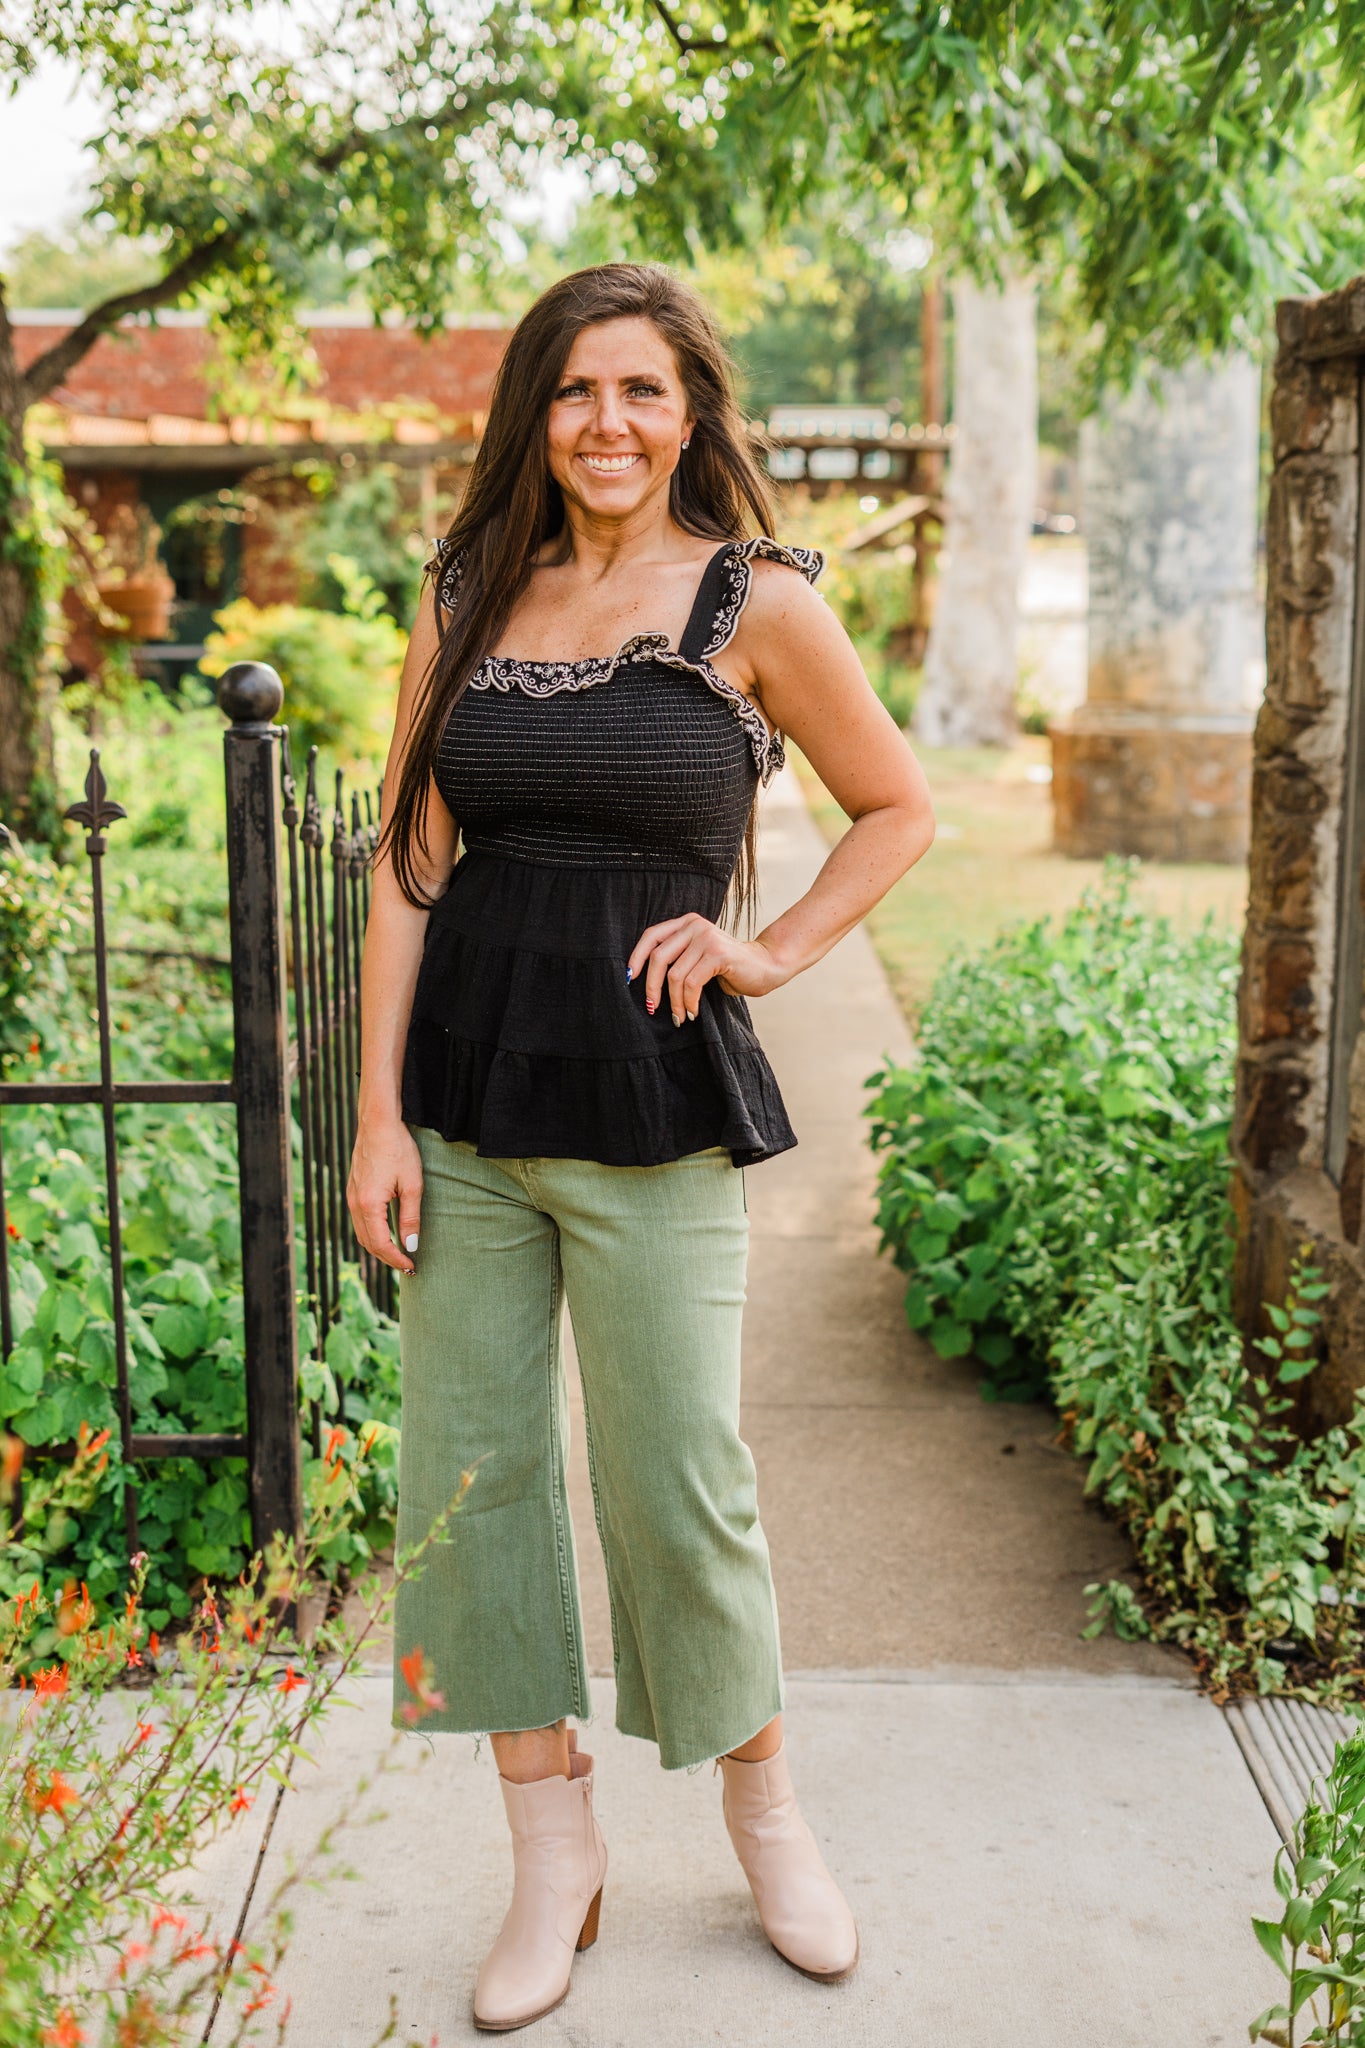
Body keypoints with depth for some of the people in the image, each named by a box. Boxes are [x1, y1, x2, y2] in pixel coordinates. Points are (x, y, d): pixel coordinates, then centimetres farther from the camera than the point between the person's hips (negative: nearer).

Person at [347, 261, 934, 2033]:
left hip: (652, 1107, -3)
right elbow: (409, 866, 5)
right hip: (464, 1100, 4)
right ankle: (553, 1852, 25)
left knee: (678, 1485, 2)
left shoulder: (755, 604, -1)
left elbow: (898, 808, 10)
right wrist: (379, 1117, -1)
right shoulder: (467, 602, 7)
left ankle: (764, 1807, 30)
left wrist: (775, 952, -2)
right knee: (472, 1470, 7)